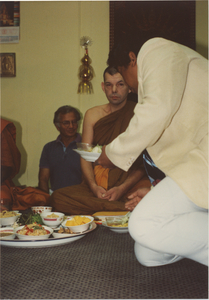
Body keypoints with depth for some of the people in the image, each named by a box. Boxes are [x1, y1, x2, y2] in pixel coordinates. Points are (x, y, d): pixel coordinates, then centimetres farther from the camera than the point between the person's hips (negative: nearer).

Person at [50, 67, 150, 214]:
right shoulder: (93, 115, 14)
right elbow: (85, 157, 10)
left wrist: (122, 188, -17)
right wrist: (94, 187, -9)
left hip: (131, 182, -4)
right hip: (99, 183, 4)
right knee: (58, 197, -26)